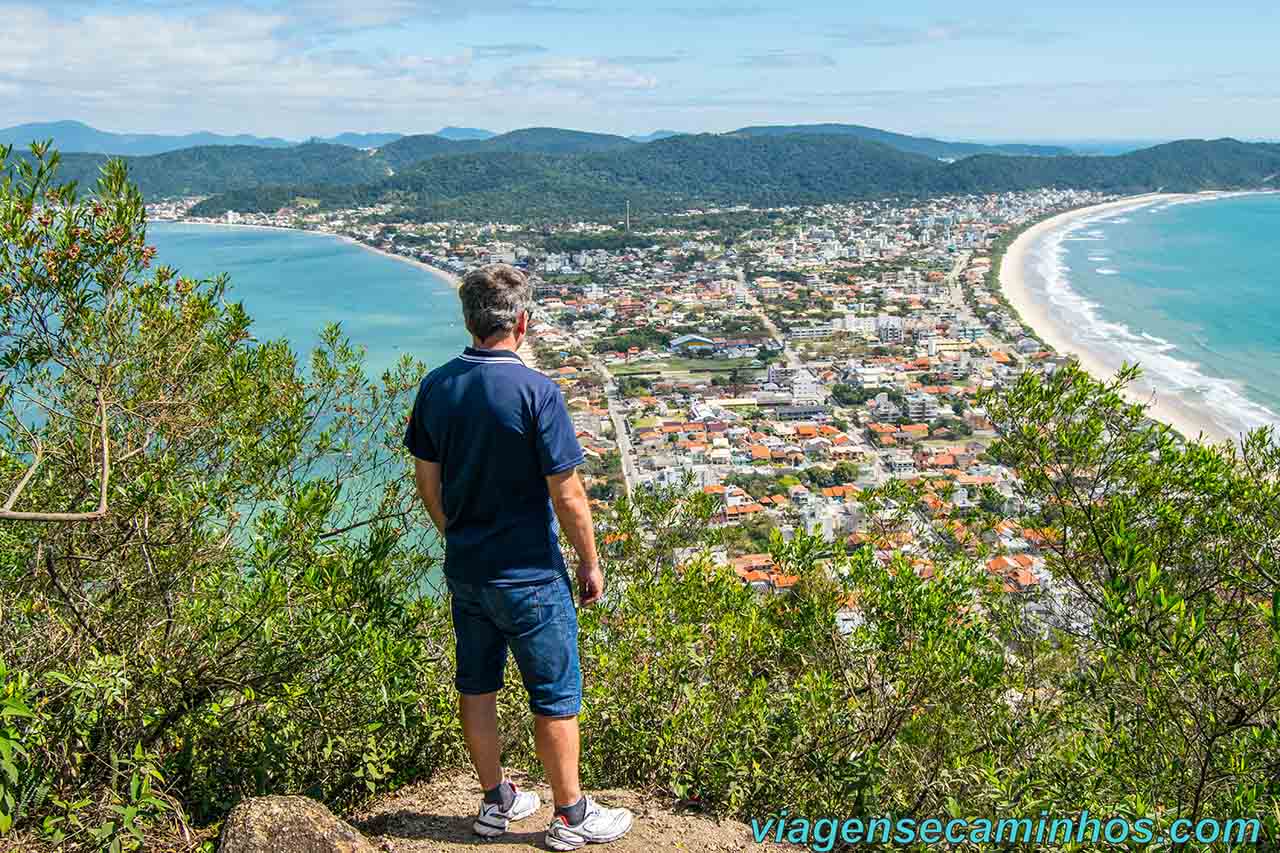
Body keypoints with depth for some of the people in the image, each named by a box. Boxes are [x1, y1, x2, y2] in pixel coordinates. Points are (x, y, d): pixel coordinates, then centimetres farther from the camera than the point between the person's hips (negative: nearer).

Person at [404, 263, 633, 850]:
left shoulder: (436, 387, -2)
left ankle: (496, 802, 33)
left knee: (477, 688, 18)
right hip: (529, 576, -6)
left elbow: (427, 481, 6)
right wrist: (590, 562, -5)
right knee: (555, 697, 9)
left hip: (464, 571, 6)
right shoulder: (536, 392, -20)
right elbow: (567, 495, -18)